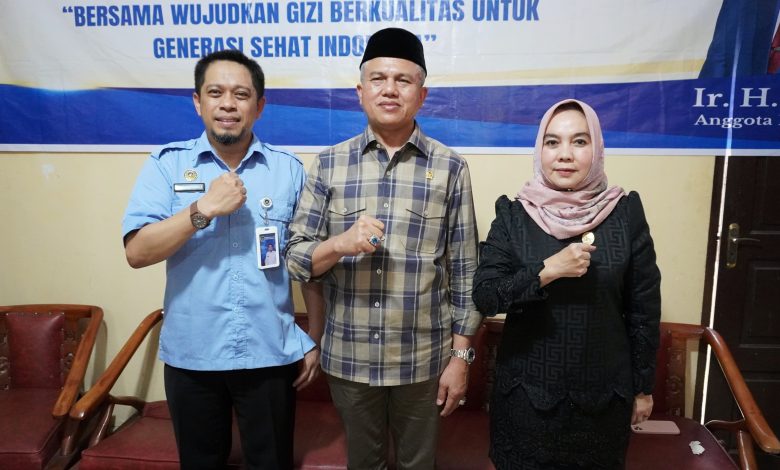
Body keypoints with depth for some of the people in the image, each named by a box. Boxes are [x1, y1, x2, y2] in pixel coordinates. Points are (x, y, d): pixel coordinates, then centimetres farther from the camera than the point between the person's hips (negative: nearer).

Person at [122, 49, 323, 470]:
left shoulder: (289, 169, -2)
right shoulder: (166, 165, -3)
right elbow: (137, 253, -11)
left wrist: (314, 339, 3)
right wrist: (204, 209, -22)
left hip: (270, 355, 0)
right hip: (190, 355, 1)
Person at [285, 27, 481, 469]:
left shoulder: (450, 168, -5)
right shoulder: (328, 164, -2)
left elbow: (464, 269, -3)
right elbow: (296, 258, -1)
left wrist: (461, 356, -3)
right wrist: (340, 244, -21)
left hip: (424, 358, -1)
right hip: (348, 357, 1)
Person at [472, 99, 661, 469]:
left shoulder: (626, 213, -5)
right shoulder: (513, 215, -6)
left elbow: (644, 308, 1)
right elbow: (484, 296, -12)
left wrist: (643, 387, 5)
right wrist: (548, 270, -24)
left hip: (603, 395, 1)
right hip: (525, 393, 0)